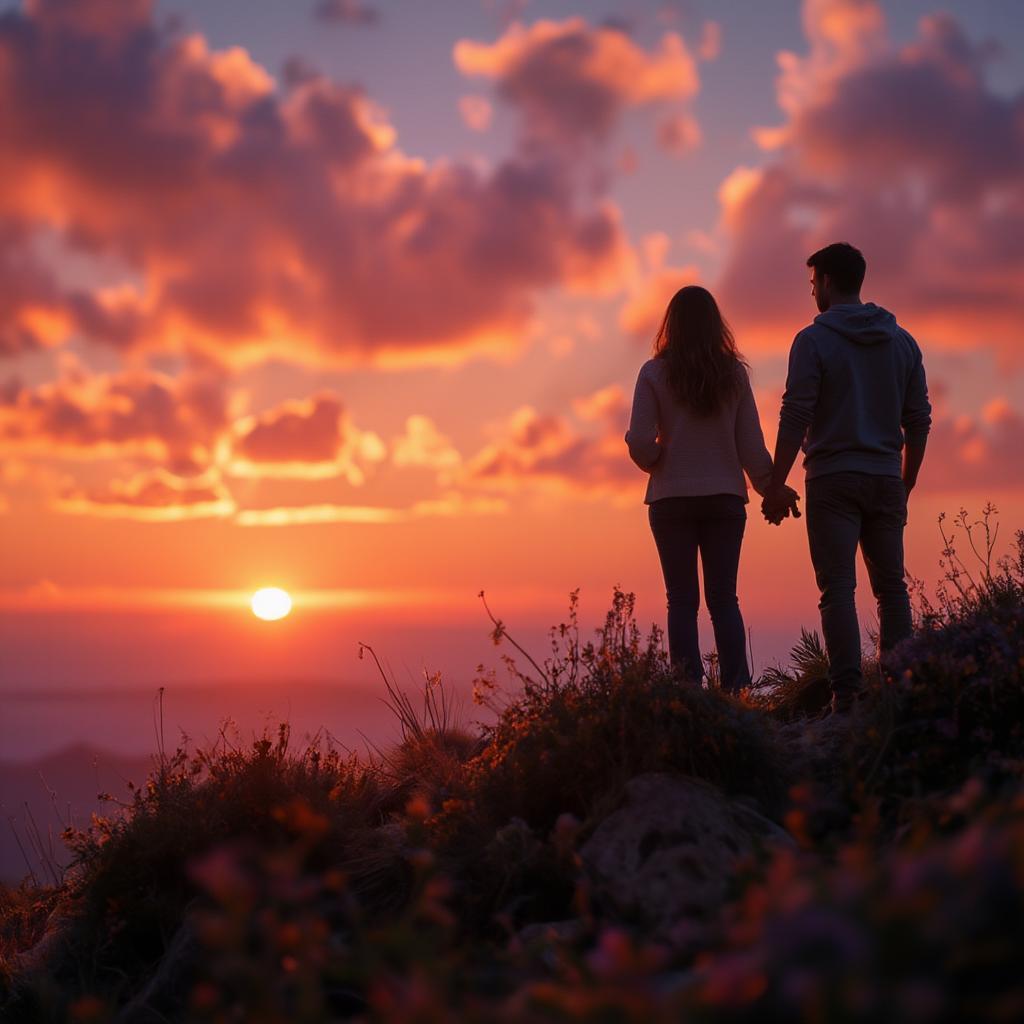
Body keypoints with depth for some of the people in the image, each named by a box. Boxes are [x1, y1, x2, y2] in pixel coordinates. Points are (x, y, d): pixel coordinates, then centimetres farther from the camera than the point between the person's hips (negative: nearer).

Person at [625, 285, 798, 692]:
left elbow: (639, 443, -8)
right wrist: (771, 489, 13)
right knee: (724, 598, 7)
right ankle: (736, 687, -1)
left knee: (682, 600, 3)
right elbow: (751, 443, 2)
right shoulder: (734, 373, 1)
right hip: (725, 498, 2)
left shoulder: (654, 373, -5)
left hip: (672, 499, -2)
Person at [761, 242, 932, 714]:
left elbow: (795, 418, -11)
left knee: (838, 589, -4)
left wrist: (776, 485, -8)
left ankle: (847, 690, -10)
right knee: (891, 586, 9)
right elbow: (918, 422, 11)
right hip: (885, 480, 4)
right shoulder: (902, 342, 10)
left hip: (833, 480, -4)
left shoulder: (814, 340, -4)